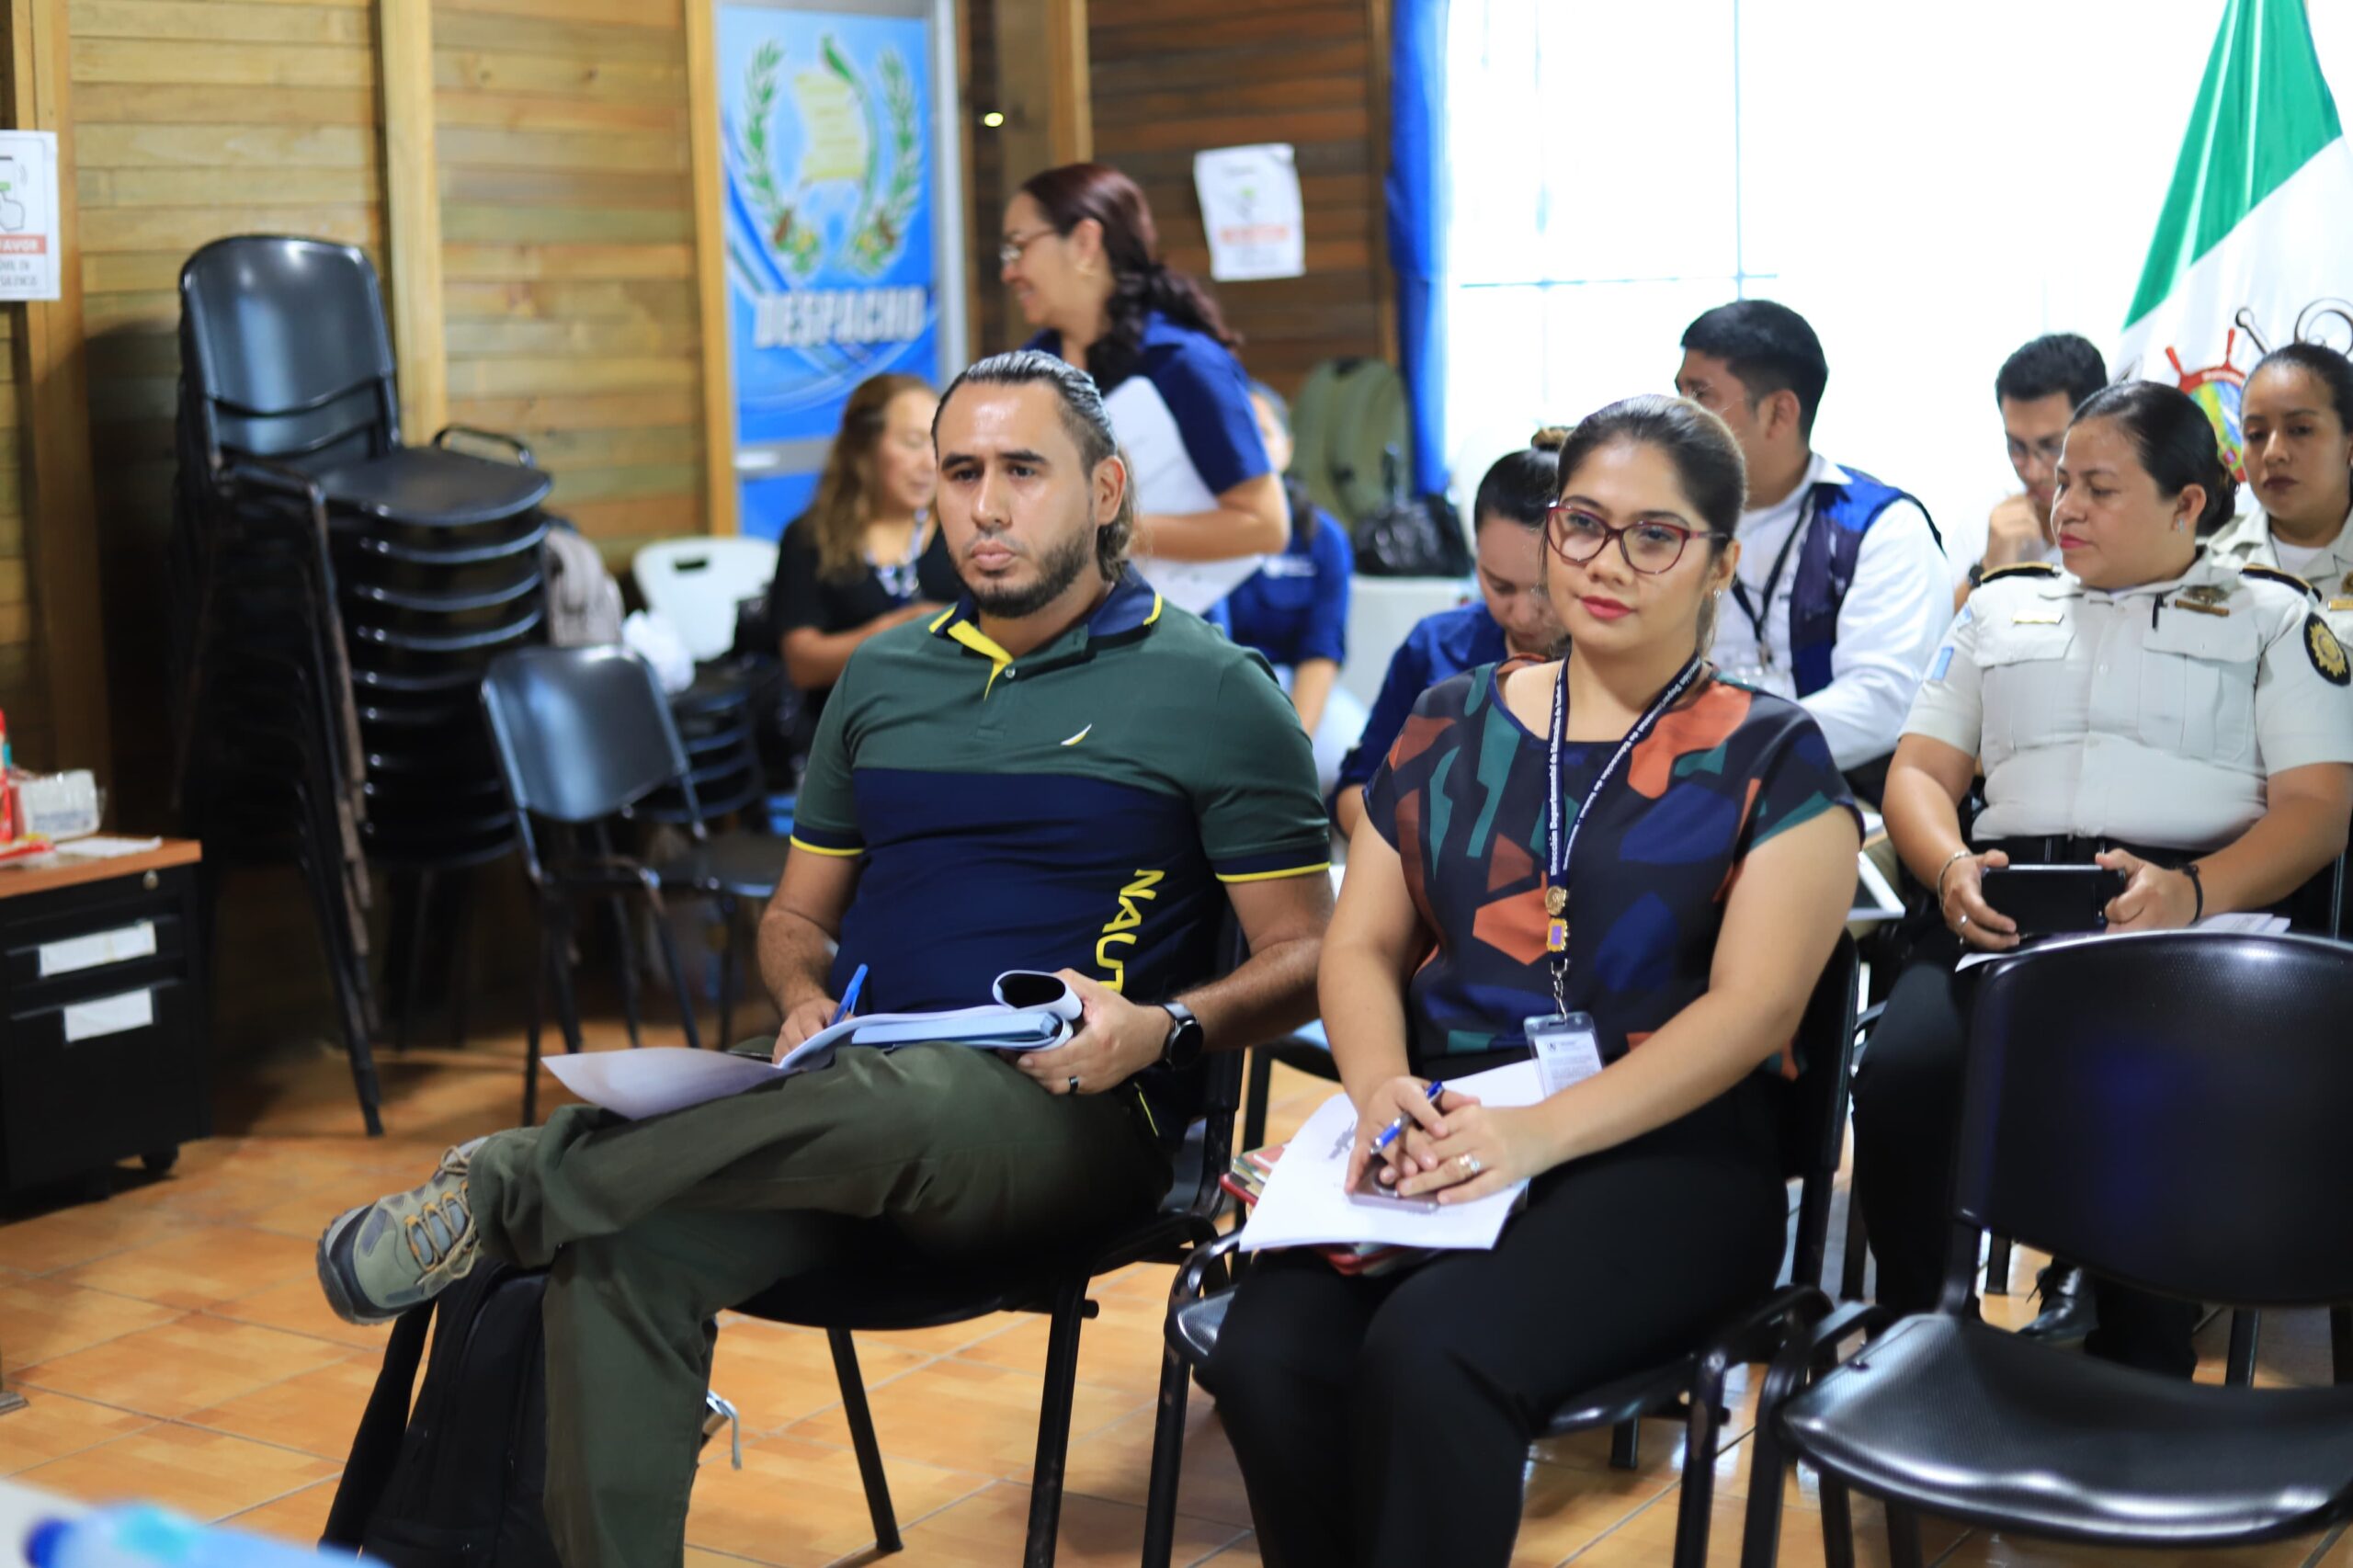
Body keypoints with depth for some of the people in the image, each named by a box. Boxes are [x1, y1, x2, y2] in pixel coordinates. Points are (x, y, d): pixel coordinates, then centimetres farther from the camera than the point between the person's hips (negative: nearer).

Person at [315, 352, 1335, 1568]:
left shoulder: (1212, 690, 3)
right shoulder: (884, 676, 19)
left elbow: (1302, 954, 2)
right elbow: (796, 914, 25)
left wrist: (1163, 1030, -18)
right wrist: (805, 1002, 2)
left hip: (1070, 1117, -4)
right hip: (864, 1093, 5)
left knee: (896, 1097, -39)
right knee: (620, 1250, -25)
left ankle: (511, 1184, -23)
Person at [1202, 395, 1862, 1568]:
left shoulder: (1770, 758, 5)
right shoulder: (1453, 724, 17)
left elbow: (1754, 1003, -7)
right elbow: (1361, 945, 15)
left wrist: (1540, 1135, -20)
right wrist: (1384, 1086, -9)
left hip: (1661, 1156, -3)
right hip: (1440, 1135, 4)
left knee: (1431, 1350, -33)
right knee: (1267, 1356, -26)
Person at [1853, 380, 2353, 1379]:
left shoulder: (2270, 616, 19)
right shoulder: (2002, 605, 29)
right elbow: (1920, 771, 21)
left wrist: (2194, 892, -15)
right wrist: (1952, 869, -4)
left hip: (2201, 908, -2)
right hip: (2011, 904, 3)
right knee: (1901, 1077, -32)